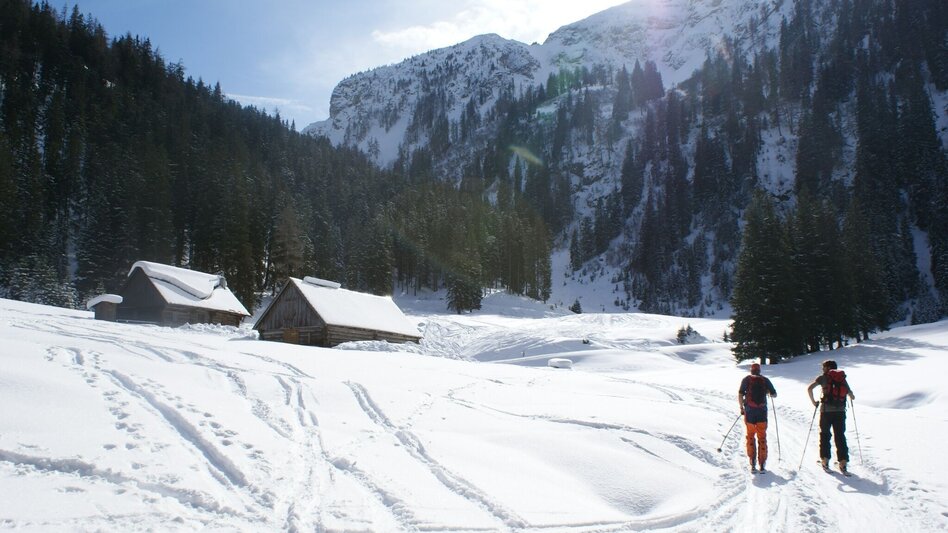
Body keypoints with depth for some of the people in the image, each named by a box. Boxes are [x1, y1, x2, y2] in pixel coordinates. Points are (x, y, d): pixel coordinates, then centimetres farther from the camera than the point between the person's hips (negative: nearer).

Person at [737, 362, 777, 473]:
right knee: (762, 437, 7)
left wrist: (741, 407, 4)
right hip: (762, 411, 1)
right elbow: (774, 394, 10)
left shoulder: (746, 379, 3)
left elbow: (740, 394, -6)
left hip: (749, 411, -1)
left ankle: (753, 462, 2)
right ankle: (762, 464, 4)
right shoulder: (765, 380, 6)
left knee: (750, 436, 10)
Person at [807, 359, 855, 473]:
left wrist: (813, 402, 2)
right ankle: (843, 461, 1)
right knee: (840, 436, 7)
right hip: (840, 411, 2)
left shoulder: (823, 377, 2)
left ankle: (825, 460, 10)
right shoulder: (842, 377, 9)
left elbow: (809, 388, -10)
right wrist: (852, 396, 31)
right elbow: (850, 394, 7)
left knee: (825, 434, 11)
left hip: (826, 410, -2)